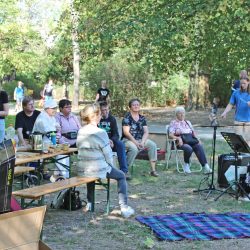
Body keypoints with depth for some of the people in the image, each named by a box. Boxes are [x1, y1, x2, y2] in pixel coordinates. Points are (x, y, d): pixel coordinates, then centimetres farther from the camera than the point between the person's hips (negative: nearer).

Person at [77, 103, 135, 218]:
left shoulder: (80, 132, 3)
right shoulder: (100, 133, -16)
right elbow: (108, 153, -12)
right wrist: (111, 165, 7)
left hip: (82, 170, 6)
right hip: (99, 170, -6)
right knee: (121, 176, 17)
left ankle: (89, 203, 42)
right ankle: (124, 207, 10)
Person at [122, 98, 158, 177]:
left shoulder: (142, 118, 10)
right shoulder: (127, 117, -6)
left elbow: (146, 132, 4)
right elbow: (126, 132, -14)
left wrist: (142, 142, -15)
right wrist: (136, 143, -21)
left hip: (140, 140, 6)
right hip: (128, 140, -5)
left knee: (153, 145, -18)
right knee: (134, 148, -36)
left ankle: (153, 170, -15)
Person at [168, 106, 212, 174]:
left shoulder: (188, 122, 27)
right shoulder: (173, 123, 10)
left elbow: (193, 132, 24)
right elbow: (170, 135, -3)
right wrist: (178, 138, -21)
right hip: (181, 142, -4)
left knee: (199, 146, -28)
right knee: (189, 148, -37)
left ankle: (205, 166, -38)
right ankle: (186, 164, -11)